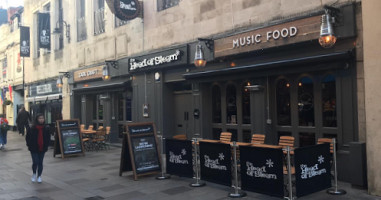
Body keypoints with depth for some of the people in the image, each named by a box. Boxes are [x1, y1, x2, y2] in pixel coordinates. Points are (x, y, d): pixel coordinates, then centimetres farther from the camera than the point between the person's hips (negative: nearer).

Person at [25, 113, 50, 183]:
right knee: (35, 162, -4)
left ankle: (39, 176, 23)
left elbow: (48, 138, 9)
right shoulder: (32, 128, -8)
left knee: (40, 163, 9)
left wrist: (46, 146, 1)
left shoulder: (46, 128, 0)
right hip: (34, 149, -2)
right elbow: (27, 138, 0)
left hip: (42, 149, 2)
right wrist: (30, 145, -3)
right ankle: (34, 174, 24)